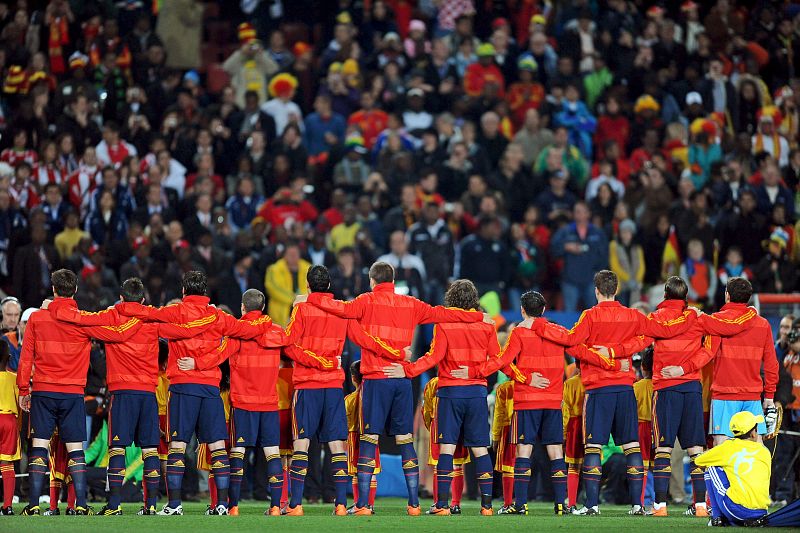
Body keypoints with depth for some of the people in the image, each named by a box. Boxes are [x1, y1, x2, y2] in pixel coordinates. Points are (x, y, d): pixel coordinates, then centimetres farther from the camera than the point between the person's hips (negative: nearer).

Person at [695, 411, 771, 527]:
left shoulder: (728, 446, 7)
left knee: (711, 468, 16)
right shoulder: (765, 452, 14)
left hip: (738, 509, -4)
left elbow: (699, 461, 22)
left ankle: (717, 517, 12)